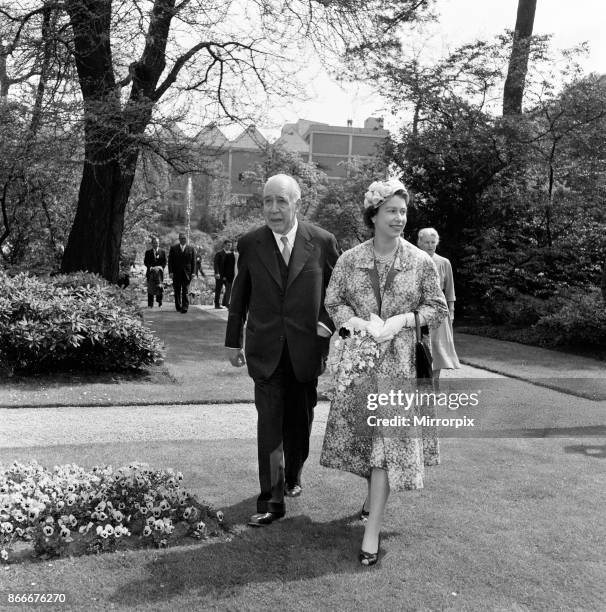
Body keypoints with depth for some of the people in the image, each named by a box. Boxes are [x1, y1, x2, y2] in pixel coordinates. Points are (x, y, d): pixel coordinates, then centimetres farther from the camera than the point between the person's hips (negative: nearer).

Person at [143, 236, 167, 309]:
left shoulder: (162, 251, 8)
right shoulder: (148, 252, 7)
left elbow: (164, 262, 6)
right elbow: (145, 262, 4)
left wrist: (161, 267, -10)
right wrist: (150, 267, -12)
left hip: (159, 271, 0)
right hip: (150, 272, 0)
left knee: (160, 287, -5)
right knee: (150, 288, 0)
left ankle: (159, 303, 5)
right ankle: (150, 304, 4)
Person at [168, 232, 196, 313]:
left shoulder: (191, 249, 8)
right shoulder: (173, 248, 7)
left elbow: (193, 261, 5)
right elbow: (170, 261, 3)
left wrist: (193, 272, -4)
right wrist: (170, 272, -6)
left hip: (187, 273, -1)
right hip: (176, 273, 1)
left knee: (186, 291, -6)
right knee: (177, 291, 7)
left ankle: (185, 307, -7)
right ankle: (178, 307, 17)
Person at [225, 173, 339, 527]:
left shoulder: (322, 242, -3)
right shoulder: (250, 244, 0)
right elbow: (239, 296, 8)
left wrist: (333, 332, 1)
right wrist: (233, 341, 10)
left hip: (306, 348, 1)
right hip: (265, 349, 0)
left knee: (300, 422, 15)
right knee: (269, 424, -3)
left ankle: (293, 476, 41)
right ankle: (271, 501, 4)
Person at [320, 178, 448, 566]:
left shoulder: (421, 262, -2)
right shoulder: (350, 260, 1)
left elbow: (438, 308, 3)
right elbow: (333, 302, 6)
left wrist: (401, 320, -13)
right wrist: (355, 322, -15)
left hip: (399, 362, -2)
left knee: (389, 439, -7)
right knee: (363, 434, 12)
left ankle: (372, 529, -4)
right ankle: (376, 496, 39)